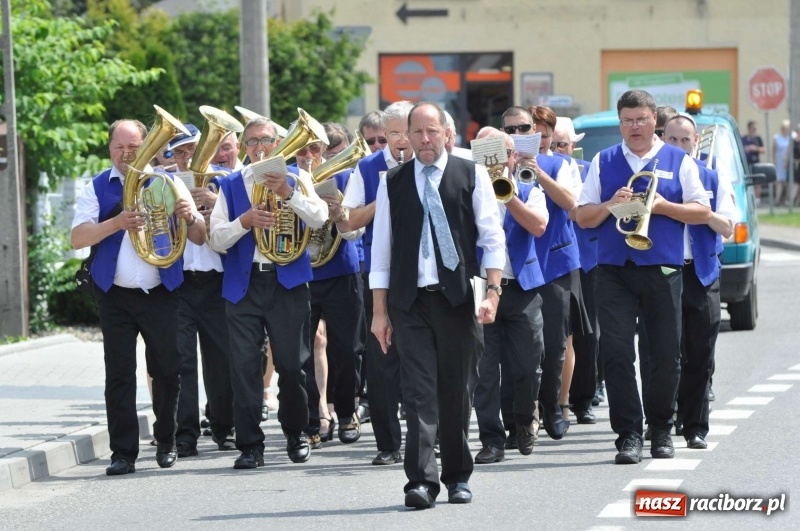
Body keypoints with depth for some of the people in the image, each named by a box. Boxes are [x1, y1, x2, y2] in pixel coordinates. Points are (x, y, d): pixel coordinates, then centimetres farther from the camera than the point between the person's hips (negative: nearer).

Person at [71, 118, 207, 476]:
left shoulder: (167, 183, 7)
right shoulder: (97, 188, 5)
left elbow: (200, 238, 3)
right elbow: (78, 238, -7)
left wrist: (189, 217, -20)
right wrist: (116, 223, -23)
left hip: (161, 294, 0)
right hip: (114, 296, 0)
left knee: (167, 370, 4)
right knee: (119, 374, -1)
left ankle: (166, 443, 20)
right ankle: (123, 452, 2)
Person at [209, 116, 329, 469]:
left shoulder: (295, 178, 8)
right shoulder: (230, 186, 12)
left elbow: (319, 218, -8)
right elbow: (216, 239, 4)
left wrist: (288, 193, -22)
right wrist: (245, 221, -14)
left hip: (287, 282, -1)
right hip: (243, 284, 1)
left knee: (291, 365, 1)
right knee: (244, 366, -6)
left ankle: (295, 436, 19)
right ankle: (250, 445, -1)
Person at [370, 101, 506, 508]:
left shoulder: (471, 176, 6)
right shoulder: (393, 183, 9)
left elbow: (492, 238, 3)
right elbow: (381, 249, 10)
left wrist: (492, 291, -8)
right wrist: (379, 311, 6)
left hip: (457, 298, 0)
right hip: (410, 301, 1)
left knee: (458, 391, 4)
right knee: (418, 391, -7)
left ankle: (457, 477, 15)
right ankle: (421, 480, -11)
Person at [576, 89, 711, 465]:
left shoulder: (679, 162, 8)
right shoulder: (603, 162, 12)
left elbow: (702, 212, 5)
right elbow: (582, 217, 10)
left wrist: (663, 207, -10)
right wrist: (611, 204, -9)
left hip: (663, 269, -1)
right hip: (614, 270, 1)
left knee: (666, 355, 3)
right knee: (616, 353, -8)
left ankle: (661, 431, 19)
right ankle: (628, 435, -5)